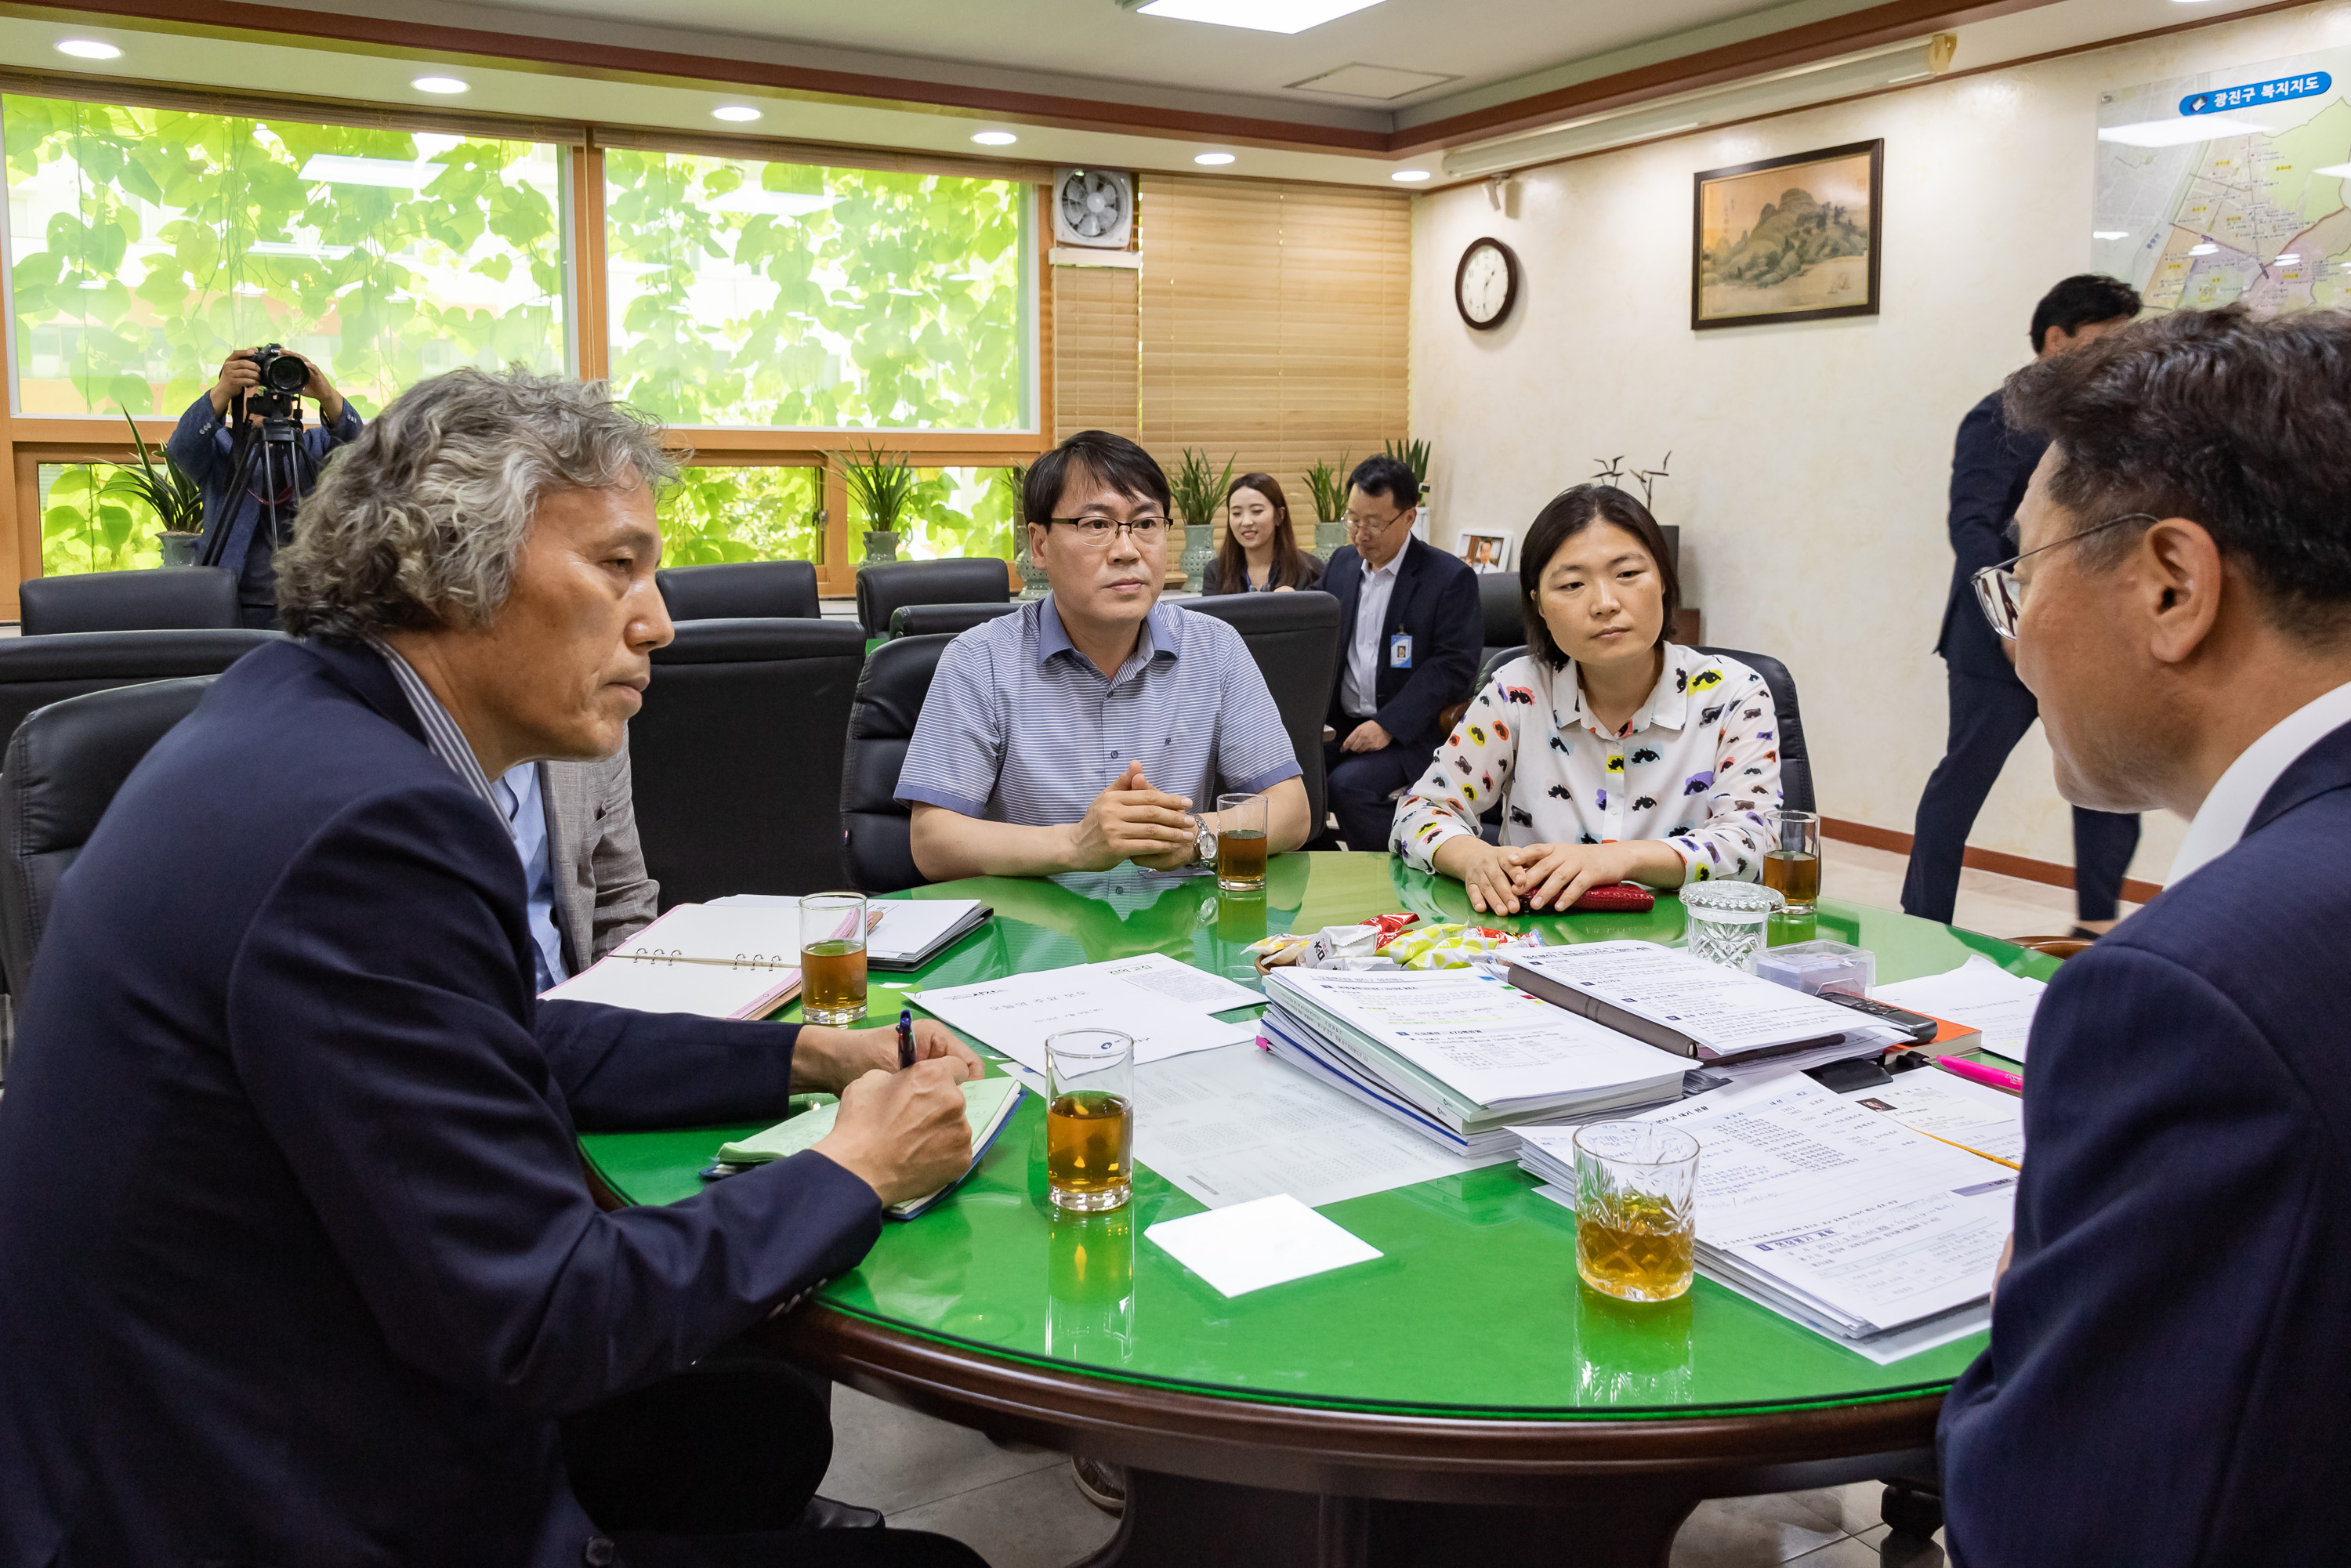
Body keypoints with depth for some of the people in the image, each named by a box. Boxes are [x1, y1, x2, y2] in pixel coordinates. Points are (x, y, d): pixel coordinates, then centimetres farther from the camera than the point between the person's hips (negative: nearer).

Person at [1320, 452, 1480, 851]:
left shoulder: (1450, 578, -4)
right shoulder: (1341, 563, 14)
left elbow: (1452, 666, -11)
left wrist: (1387, 725, -19)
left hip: (1409, 732, -5)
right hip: (1339, 725, 5)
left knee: (1349, 784, -30)